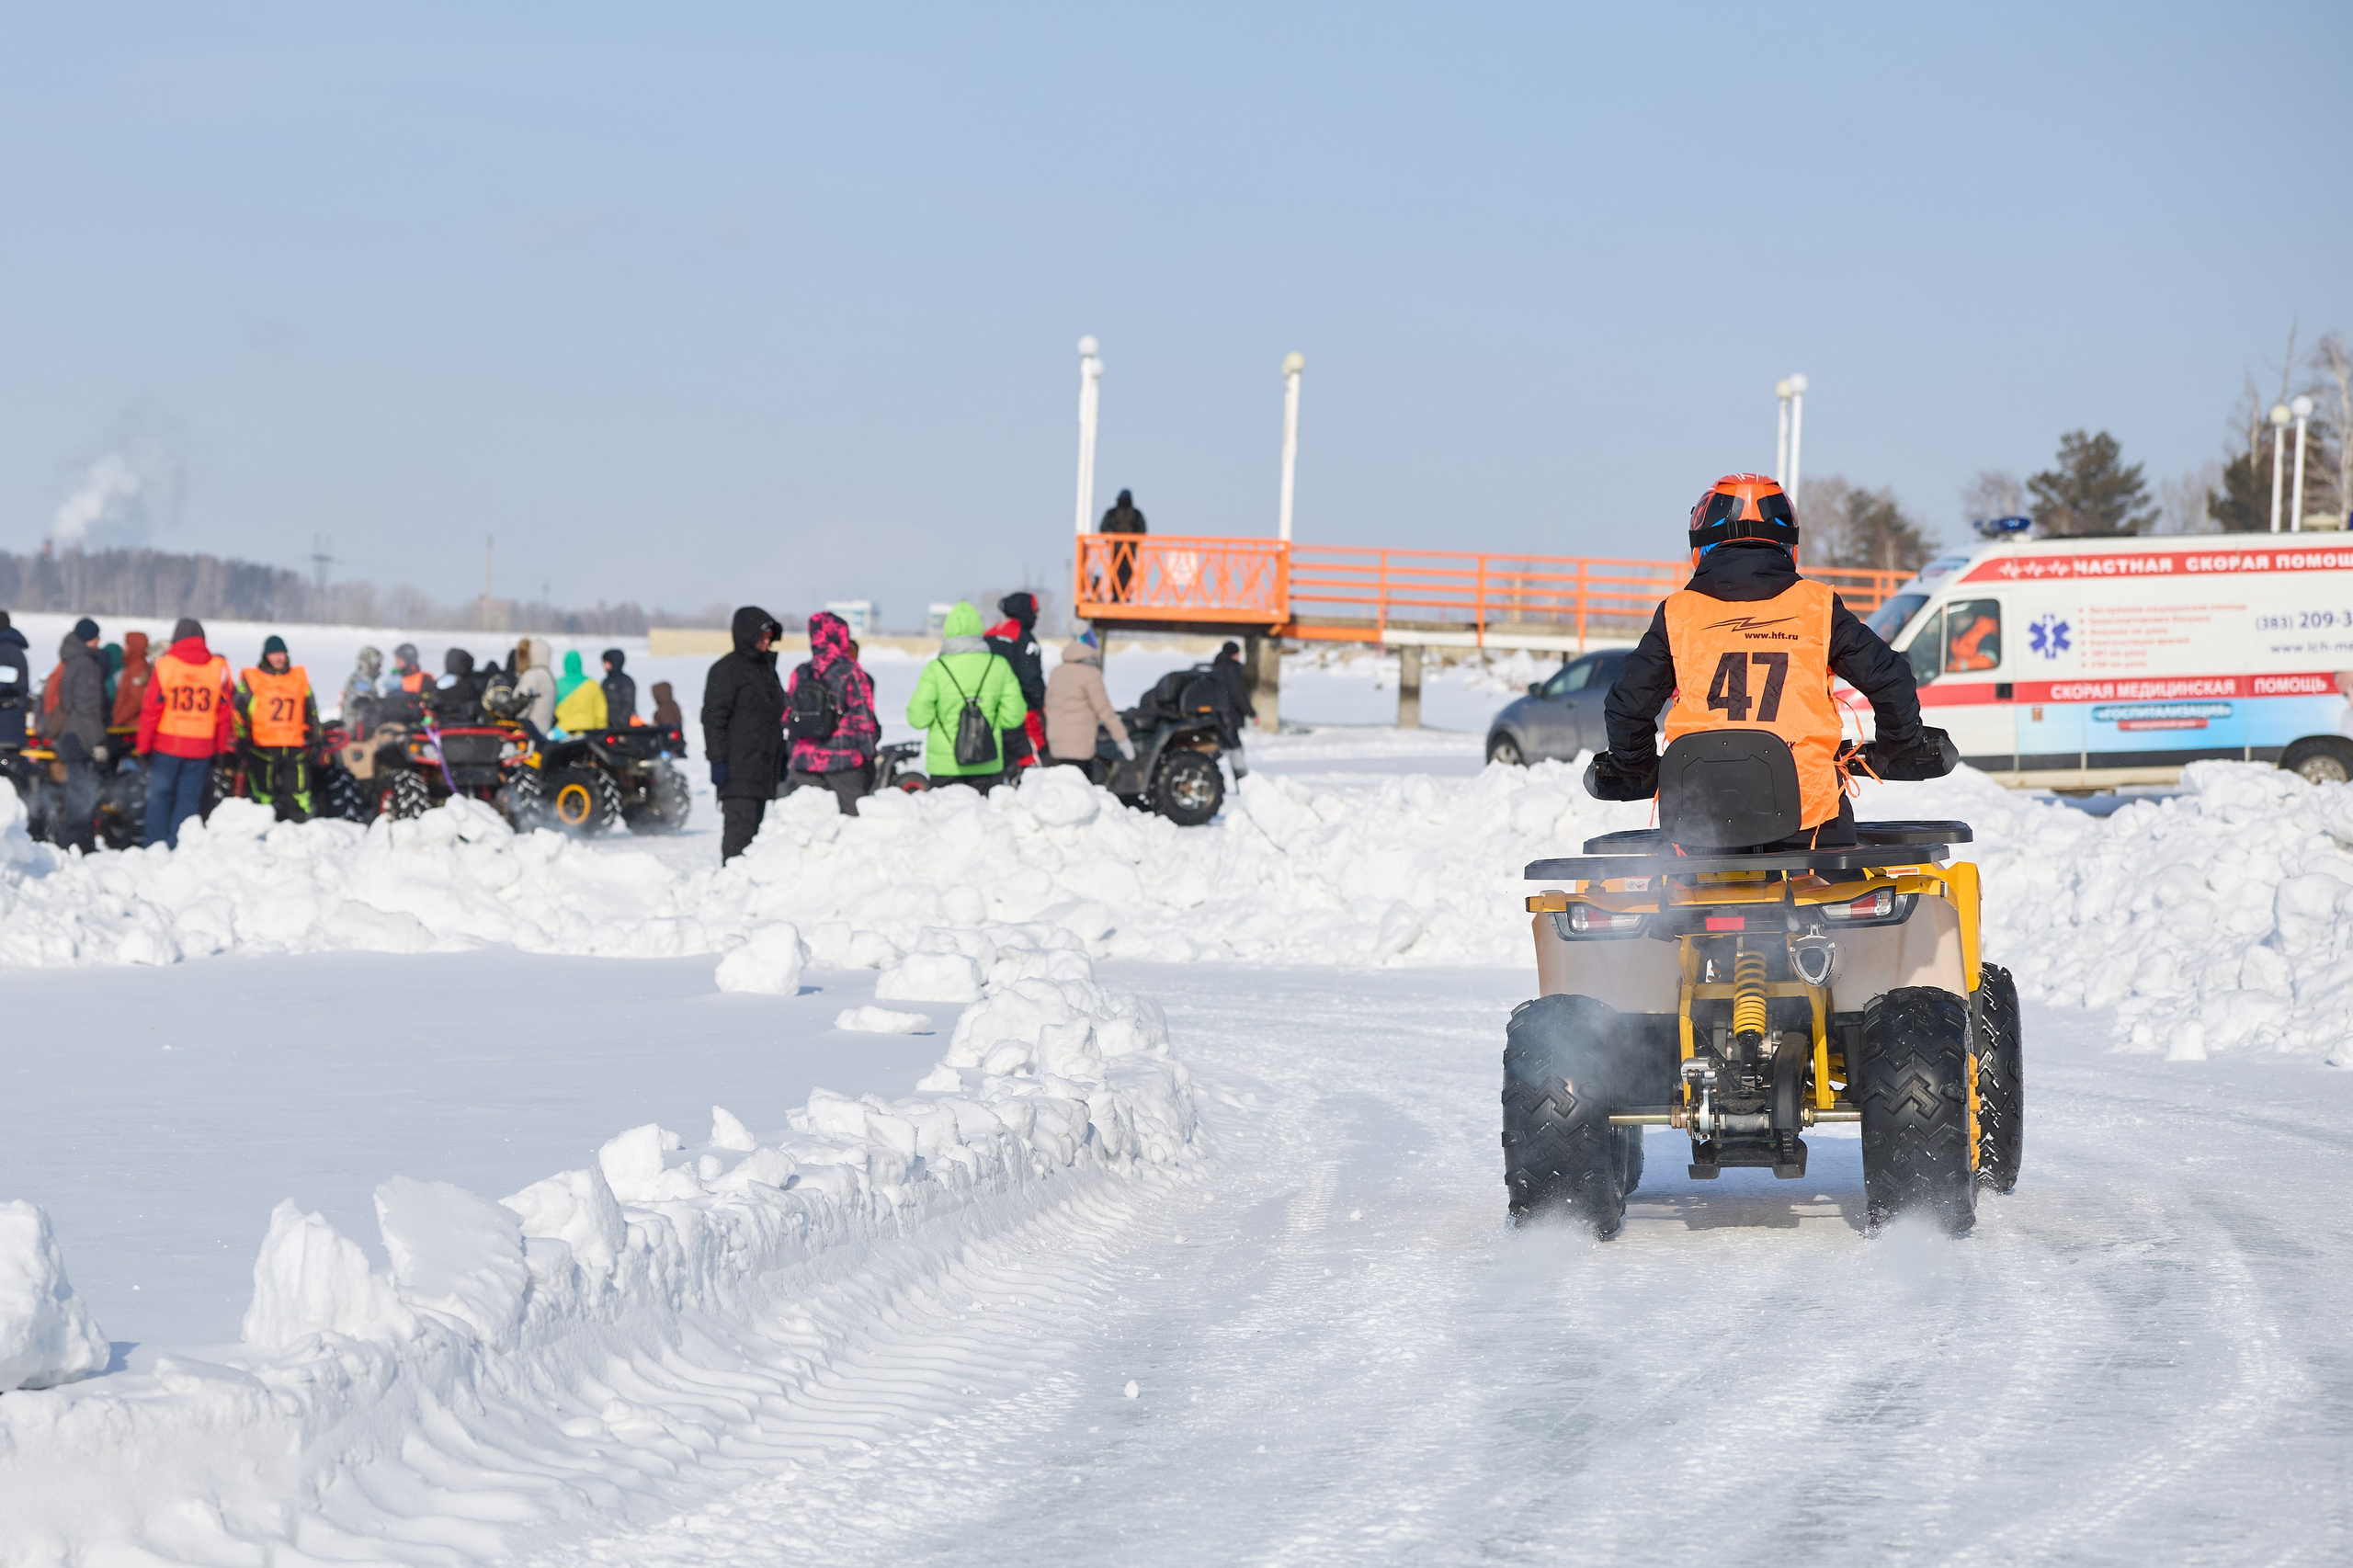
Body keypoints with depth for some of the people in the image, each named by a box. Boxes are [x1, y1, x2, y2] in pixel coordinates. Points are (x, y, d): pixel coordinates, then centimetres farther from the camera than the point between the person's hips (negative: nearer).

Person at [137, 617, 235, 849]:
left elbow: (151, 710, -5)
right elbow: (225, 713, 4)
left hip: (166, 744, -2)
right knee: (189, 799, 6)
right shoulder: (218, 667, 2)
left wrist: (144, 746, 2)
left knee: (159, 796, 7)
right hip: (202, 748, 2)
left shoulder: (165, 665, -5)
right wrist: (222, 749, 12)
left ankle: (155, 847, 3)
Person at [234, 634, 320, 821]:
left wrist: (315, 738, 20)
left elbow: (311, 709, 22)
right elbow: (239, 711, 2)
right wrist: (241, 739, -4)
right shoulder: (250, 679, 4)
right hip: (262, 747, -3)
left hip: (295, 747, 3)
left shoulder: (300, 677, 14)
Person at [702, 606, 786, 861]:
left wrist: (781, 759, 23)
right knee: (740, 824, -15)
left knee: (754, 824, 8)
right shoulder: (726, 669, -7)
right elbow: (713, 717, -11)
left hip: (764, 768, 8)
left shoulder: (766, 667, 19)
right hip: (738, 767, -8)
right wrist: (717, 760, -17)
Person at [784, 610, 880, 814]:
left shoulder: (800, 674, 6)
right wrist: (869, 752, -2)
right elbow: (863, 716, -9)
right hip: (844, 759, -4)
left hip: (804, 760, 4)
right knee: (854, 817, 3)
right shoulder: (850, 673, -9)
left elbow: (787, 715, 11)